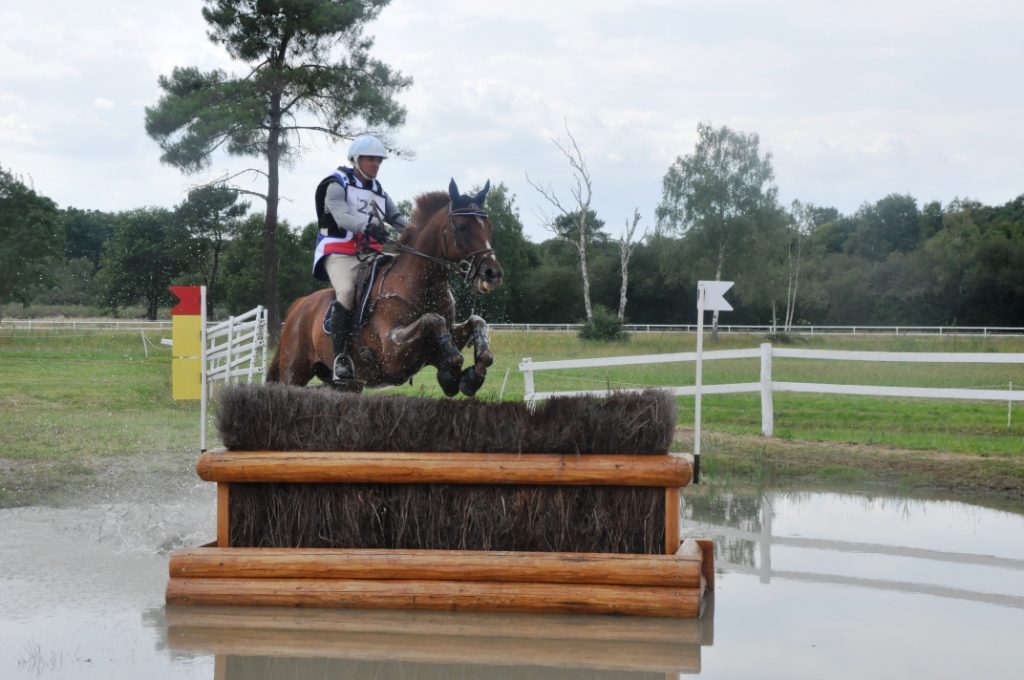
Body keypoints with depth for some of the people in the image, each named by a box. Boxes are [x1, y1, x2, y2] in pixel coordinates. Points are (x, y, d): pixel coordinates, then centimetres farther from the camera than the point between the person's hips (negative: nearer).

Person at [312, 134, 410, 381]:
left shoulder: (379, 192, 21)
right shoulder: (337, 185, -1)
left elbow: (397, 218, 11)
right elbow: (342, 217, -18)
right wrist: (367, 226, -37)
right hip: (340, 252, -7)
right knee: (347, 292, -30)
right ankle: (340, 357, -33)